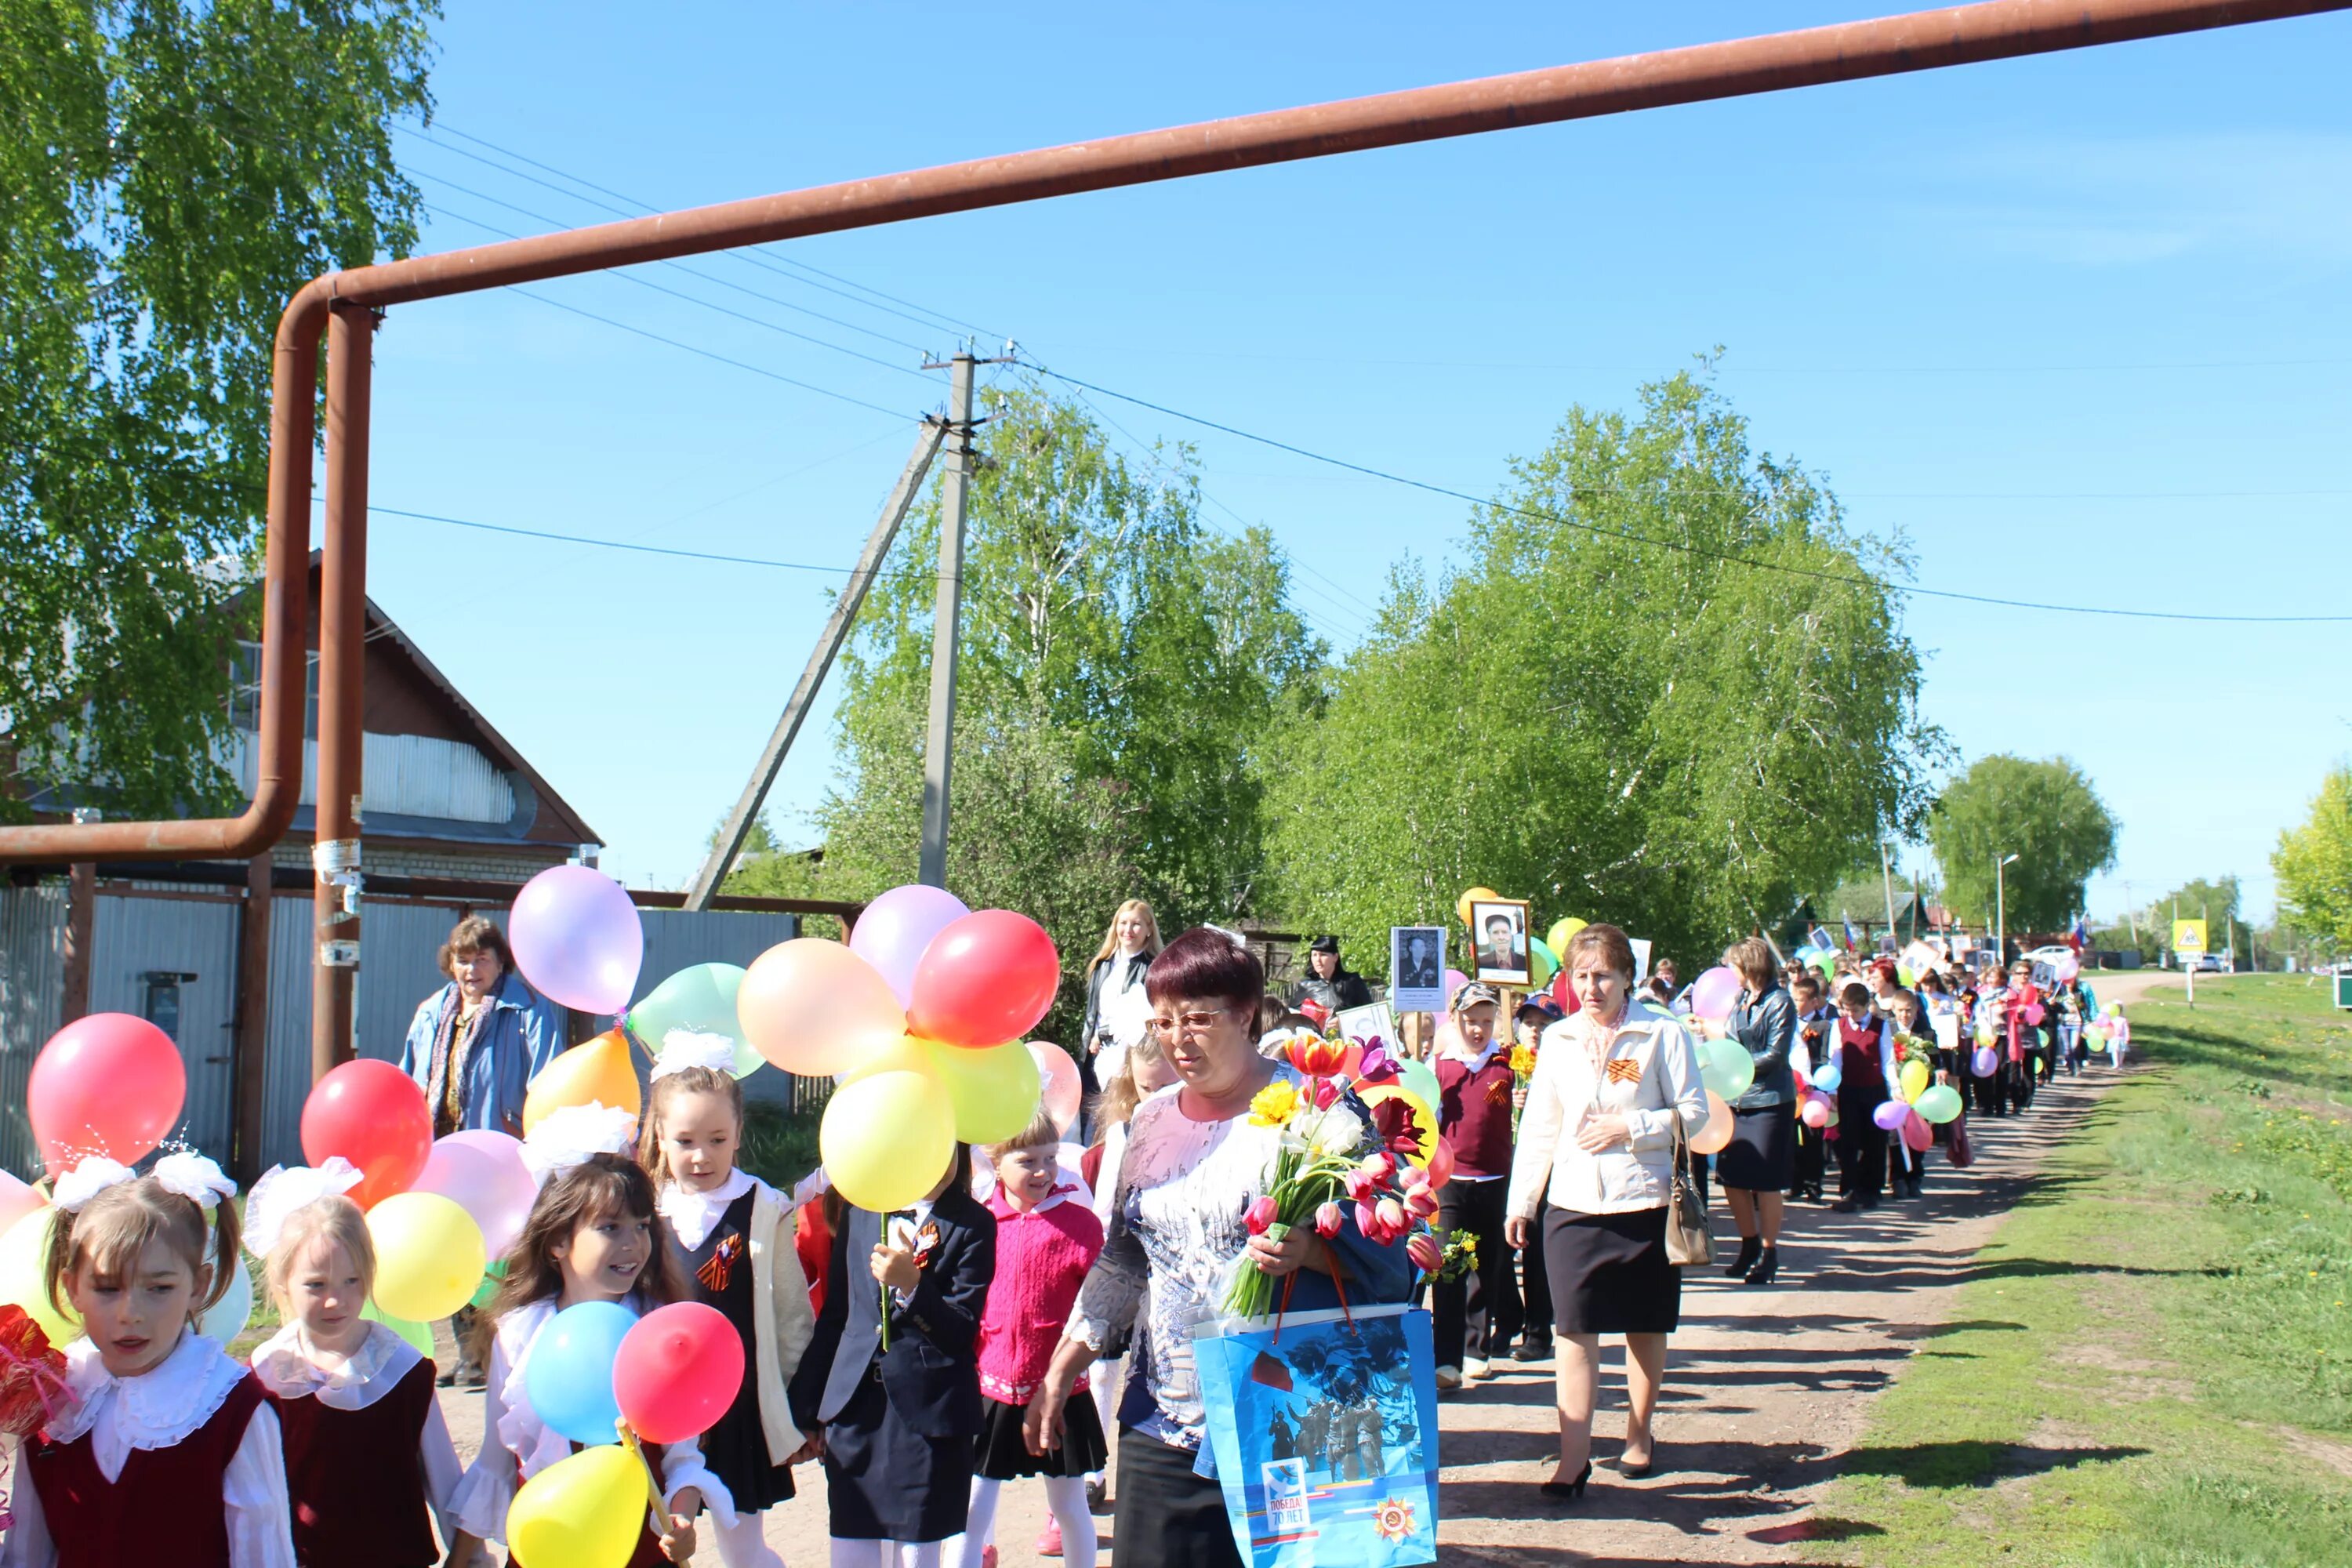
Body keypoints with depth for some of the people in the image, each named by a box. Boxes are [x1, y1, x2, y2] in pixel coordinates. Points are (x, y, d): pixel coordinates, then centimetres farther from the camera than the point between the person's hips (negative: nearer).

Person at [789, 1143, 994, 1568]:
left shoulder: (974, 1224, -3)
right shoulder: (861, 1213, 9)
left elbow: (962, 1331, -8)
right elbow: (833, 1315, 14)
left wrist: (911, 1285, -25)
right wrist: (808, 1408, 13)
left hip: (929, 1412, -3)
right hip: (854, 1408, 3)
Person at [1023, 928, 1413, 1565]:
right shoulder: (1151, 1120, 12)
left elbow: (1384, 1253, -8)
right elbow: (1120, 1265, 19)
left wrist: (1309, 1250, -26)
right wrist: (1059, 1376, 16)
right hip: (1163, 1430, 5)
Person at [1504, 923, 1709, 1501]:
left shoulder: (1662, 1033, -4)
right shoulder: (1557, 1039, 7)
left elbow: (1693, 1111, -4)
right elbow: (1538, 1127, 11)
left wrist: (1630, 1128, -15)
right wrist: (1520, 1202, 9)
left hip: (1644, 1201, -2)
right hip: (1573, 1204, 2)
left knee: (1645, 1326, 11)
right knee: (1573, 1329, -4)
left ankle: (1639, 1435, 29)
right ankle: (1573, 1458, -4)